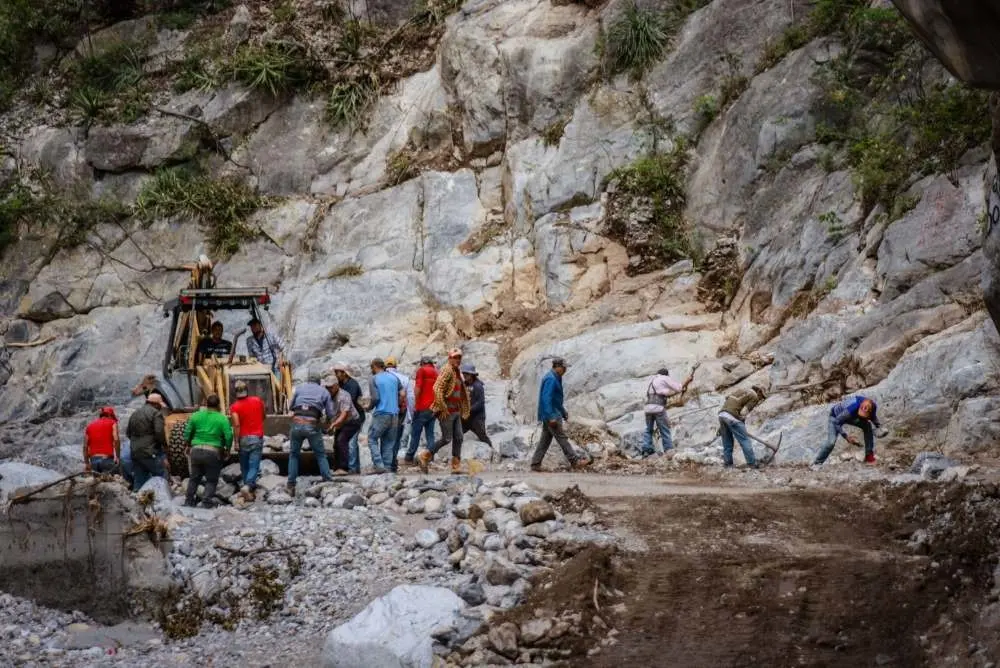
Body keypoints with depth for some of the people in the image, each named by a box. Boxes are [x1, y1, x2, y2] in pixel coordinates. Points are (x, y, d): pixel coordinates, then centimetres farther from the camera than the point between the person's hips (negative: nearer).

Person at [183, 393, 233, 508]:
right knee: (211, 480, 8)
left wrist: (188, 446, 19)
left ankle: (189, 501, 20)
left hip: (196, 451, 3)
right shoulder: (222, 419, -4)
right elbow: (228, 436, -9)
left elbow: (187, 433, 5)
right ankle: (206, 502, 1)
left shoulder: (196, 416, 4)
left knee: (194, 477, 18)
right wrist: (227, 450, 6)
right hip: (214, 453, -3)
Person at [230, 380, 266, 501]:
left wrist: (236, 442, -10)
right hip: (257, 437, 0)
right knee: (254, 466, -5)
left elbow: (236, 425, -14)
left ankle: (252, 490, 18)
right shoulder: (258, 400, 1)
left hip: (243, 438, 0)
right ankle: (247, 486, -26)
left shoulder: (235, 407, -6)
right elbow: (264, 416, 15)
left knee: (244, 466, 14)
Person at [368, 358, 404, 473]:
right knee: (389, 442, 10)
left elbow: (375, 398, -12)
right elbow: (403, 394, 5)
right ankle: (388, 467, 6)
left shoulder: (374, 379, -4)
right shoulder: (394, 377, 11)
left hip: (381, 413, -5)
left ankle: (379, 465, -11)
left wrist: (370, 407, 6)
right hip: (394, 414, 5)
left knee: (372, 439, 3)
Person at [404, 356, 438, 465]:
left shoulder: (422, 370, -2)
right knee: (430, 434, 7)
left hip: (422, 407, -5)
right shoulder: (436, 372, 15)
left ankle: (409, 457, 2)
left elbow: (417, 388, -12)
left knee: (415, 433, 0)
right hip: (433, 408, 5)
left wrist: (415, 403, -8)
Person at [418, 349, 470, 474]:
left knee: (458, 438, 3)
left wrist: (463, 410, 19)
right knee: (446, 438, -7)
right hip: (446, 411, -9)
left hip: (455, 411, 9)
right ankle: (424, 457, 4)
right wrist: (442, 408, -23)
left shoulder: (457, 372, 16)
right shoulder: (447, 370, -13)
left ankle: (456, 466, 5)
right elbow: (437, 389, -23)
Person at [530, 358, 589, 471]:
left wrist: (563, 412, 28)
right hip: (551, 415, -10)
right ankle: (575, 462, -3)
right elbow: (546, 399, -24)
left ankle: (536, 464, 8)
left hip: (548, 416, 10)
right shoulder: (551, 379, -17)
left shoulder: (555, 378, 16)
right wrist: (551, 417, -27)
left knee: (545, 440, 9)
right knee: (562, 438, -6)